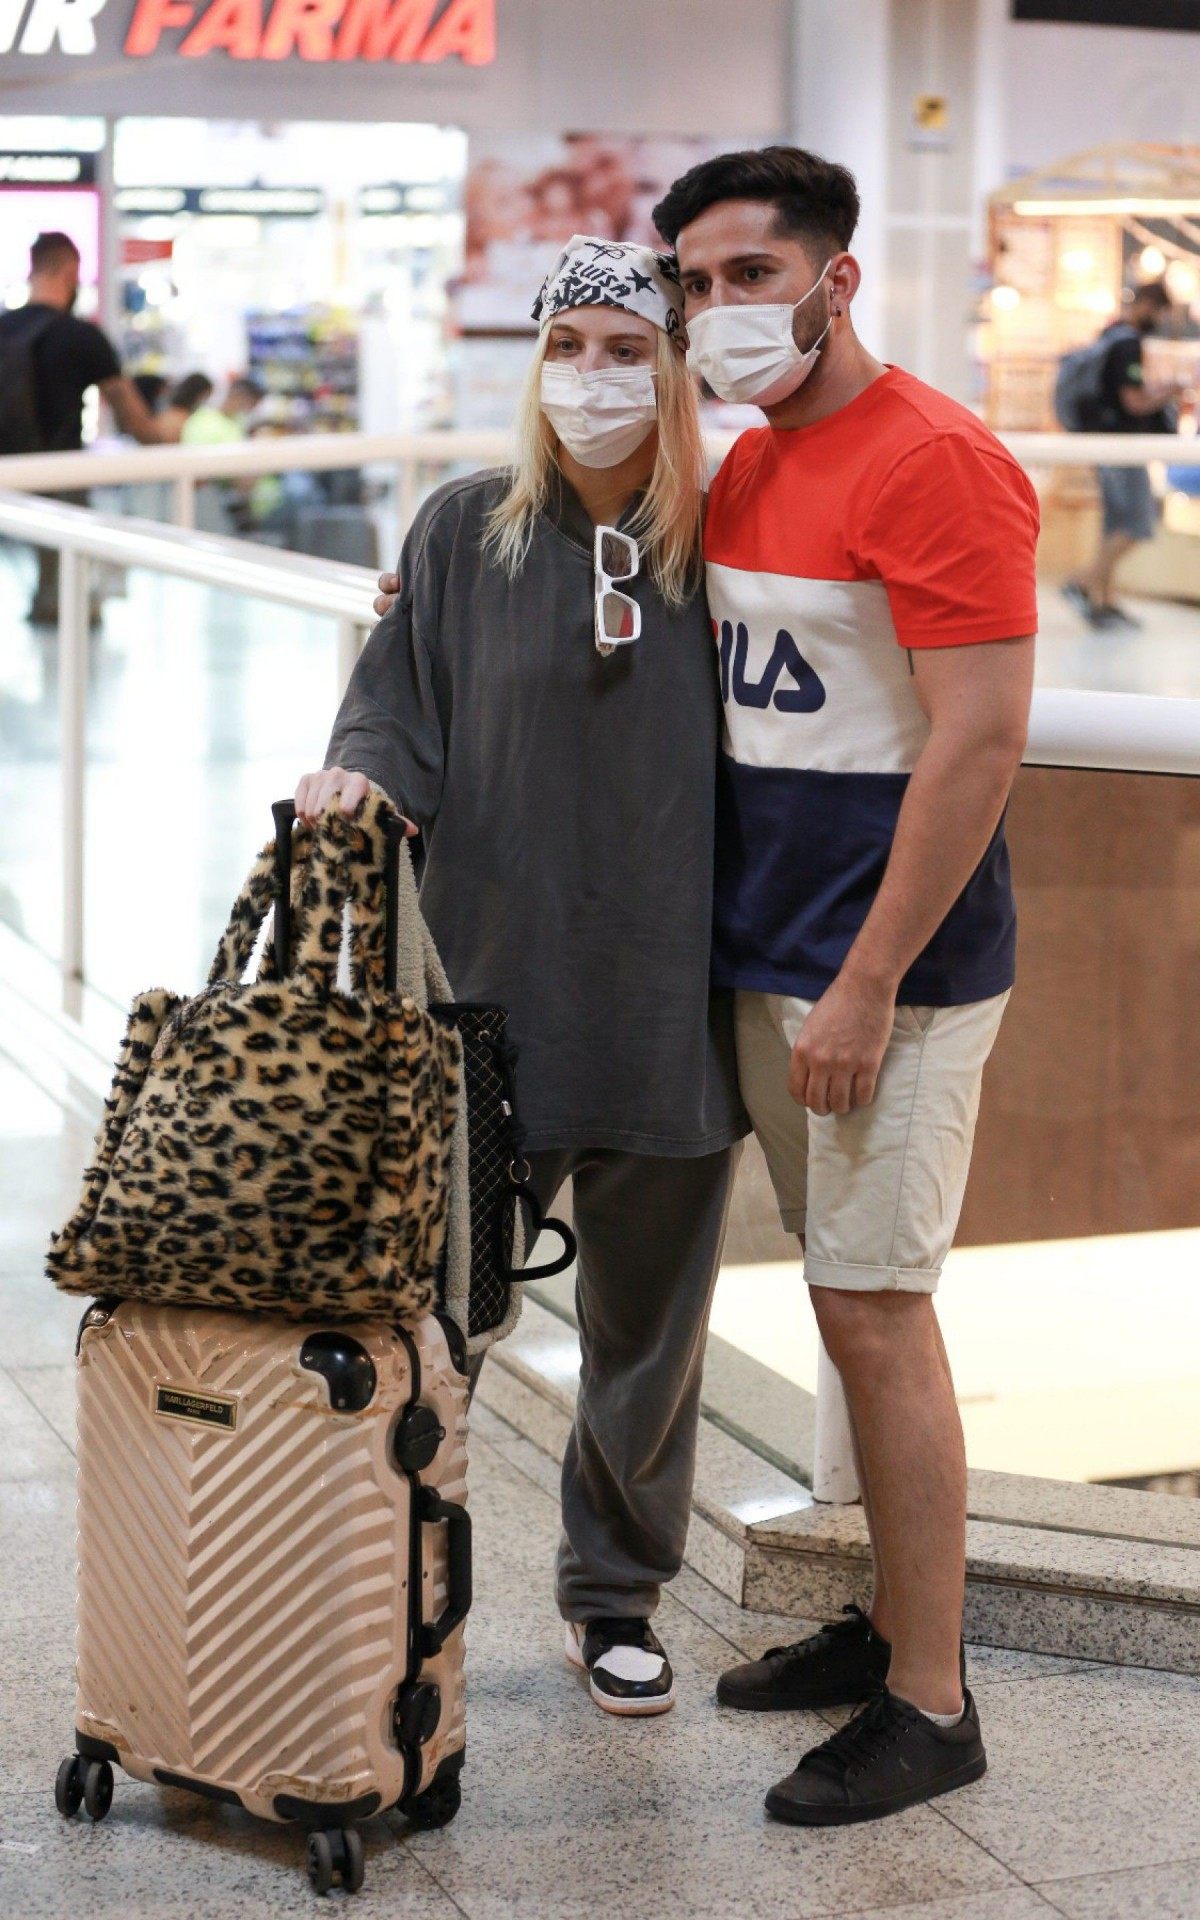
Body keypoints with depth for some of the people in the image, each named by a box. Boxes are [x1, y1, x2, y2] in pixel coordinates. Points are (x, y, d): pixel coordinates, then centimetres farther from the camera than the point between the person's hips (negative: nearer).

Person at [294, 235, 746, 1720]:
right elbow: (400, 708, 6)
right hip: (495, 977, -1)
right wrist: (362, 775, -16)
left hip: (668, 997, 1)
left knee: (648, 1315, 12)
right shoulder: (463, 534, 3)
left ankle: (616, 1593, 30)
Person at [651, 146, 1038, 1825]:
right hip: (767, 952, 8)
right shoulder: (747, 465, 12)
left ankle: (929, 1706, 6)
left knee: (877, 1312, -4)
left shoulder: (935, 461, -15)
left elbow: (980, 740, -20)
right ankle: (894, 1624, 27)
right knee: (850, 1302, 14)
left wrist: (869, 985, -20)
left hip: (888, 965, -8)